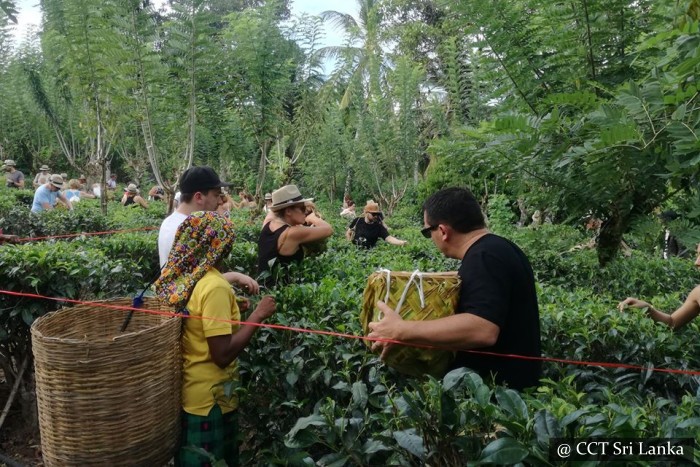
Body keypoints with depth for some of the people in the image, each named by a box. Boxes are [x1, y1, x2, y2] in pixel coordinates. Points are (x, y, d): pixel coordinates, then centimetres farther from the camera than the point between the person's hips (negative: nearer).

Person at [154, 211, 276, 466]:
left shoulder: (180, 278, 1)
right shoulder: (215, 286, -24)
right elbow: (223, 354, -26)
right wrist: (257, 315, -19)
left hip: (185, 395, 8)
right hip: (209, 402, -8)